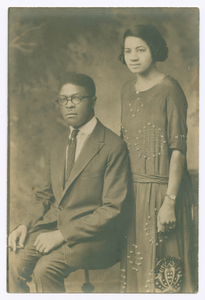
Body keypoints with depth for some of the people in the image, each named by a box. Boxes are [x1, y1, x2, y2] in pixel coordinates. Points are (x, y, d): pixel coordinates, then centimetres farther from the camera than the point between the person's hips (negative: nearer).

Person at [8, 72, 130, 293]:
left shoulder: (113, 147, -7)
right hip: (52, 226, 6)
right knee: (14, 262, -20)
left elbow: (112, 209, -12)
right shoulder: (58, 146, 15)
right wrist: (25, 225, -1)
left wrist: (62, 234, -18)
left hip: (93, 235, -6)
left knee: (45, 268, -29)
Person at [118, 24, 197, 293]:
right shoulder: (127, 90, 10)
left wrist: (169, 201, -18)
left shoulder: (169, 89, -10)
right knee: (134, 262, 13)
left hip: (161, 188, -6)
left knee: (163, 269, 3)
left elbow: (178, 149, -14)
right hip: (133, 189, 6)